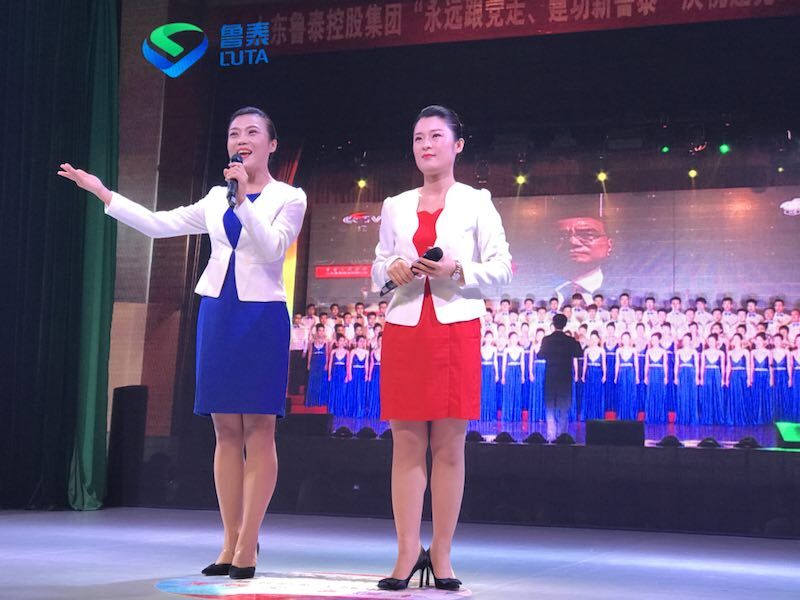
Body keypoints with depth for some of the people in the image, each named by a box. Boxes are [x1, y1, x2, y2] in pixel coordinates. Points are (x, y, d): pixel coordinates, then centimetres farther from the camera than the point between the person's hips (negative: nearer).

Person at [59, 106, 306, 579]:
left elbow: (272, 249, -13)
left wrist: (244, 200, -21)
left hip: (261, 315, -4)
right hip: (217, 313, 5)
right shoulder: (217, 199, 15)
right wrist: (103, 193, 11)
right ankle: (230, 544, 8)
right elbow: (159, 224, 13)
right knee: (226, 431, 4)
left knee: (258, 430, -5)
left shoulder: (289, 198, 2)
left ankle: (248, 547, -3)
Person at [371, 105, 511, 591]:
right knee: (407, 444, 0)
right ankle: (408, 553, 4)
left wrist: (458, 271, -14)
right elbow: (378, 266, 18)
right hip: (404, 329, 3)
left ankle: (441, 555, 5)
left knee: (449, 446, -1)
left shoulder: (476, 203, 5)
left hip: (457, 331, -2)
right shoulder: (395, 207, 14)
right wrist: (390, 271, -4)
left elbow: (502, 268, 2)